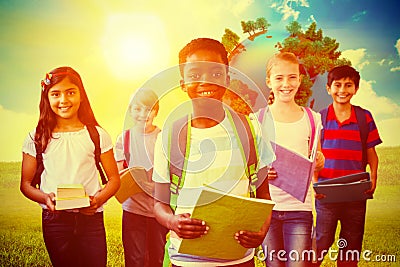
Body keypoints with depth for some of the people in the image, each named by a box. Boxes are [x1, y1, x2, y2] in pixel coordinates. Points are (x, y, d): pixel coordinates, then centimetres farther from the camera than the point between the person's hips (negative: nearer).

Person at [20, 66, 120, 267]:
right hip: (54, 219, 1)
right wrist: (45, 198, -13)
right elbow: (26, 183, 7)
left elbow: (114, 179, 5)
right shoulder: (36, 139, 4)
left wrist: (99, 199, -14)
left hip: (91, 218, 0)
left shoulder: (97, 135, 2)